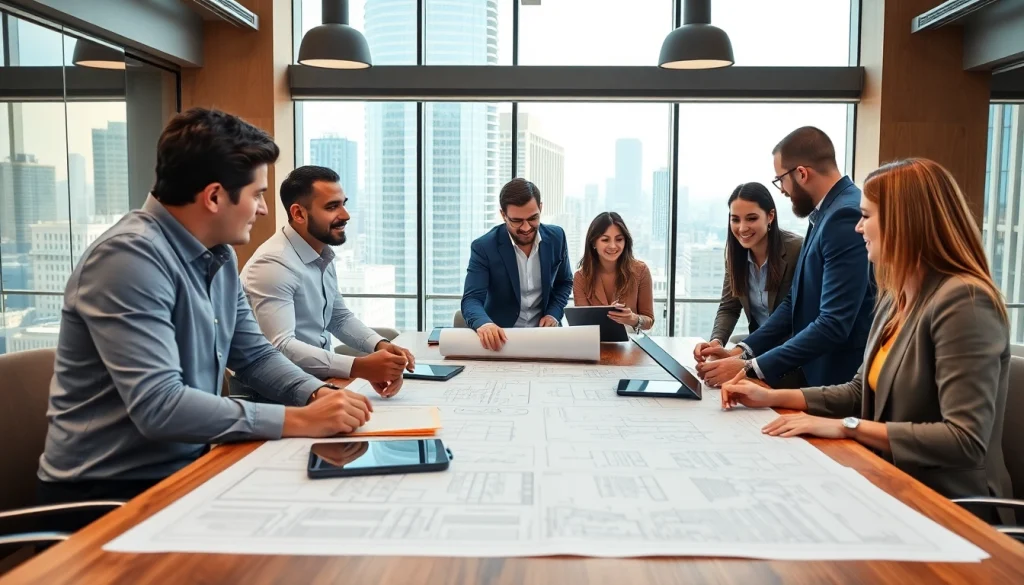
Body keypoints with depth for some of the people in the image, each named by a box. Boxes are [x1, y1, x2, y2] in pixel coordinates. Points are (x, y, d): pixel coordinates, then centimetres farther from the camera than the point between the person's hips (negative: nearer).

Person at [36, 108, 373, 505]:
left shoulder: (220, 255, 4)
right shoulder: (130, 256, -23)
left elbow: (255, 355, 10)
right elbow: (158, 406, -29)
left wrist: (318, 394, -9)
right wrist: (299, 420, -28)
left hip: (184, 468, 7)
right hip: (110, 491, -7)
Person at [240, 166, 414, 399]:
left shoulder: (323, 255, 9)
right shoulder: (274, 263, -19)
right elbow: (279, 347, -27)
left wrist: (380, 345, -2)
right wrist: (360, 367, -34)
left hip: (319, 381, 8)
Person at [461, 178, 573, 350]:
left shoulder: (556, 237, -3)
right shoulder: (484, 247, -14)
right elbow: (471, 299, -19)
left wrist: (554, 314, -5)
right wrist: (483, 323, -41)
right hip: (501, 336, -3)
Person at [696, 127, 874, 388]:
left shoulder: (846, 216, -20)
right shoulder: (827, 213, 11)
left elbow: (834, 324, -26)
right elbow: (796, 303, 11)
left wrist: (751, 368, -24)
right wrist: (740, 352, 1)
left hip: (842, 381, -8)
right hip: (816, 373, 8)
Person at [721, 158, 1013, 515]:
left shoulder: (962, 301, -20)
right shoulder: (895, 298, 7)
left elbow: (966, 441, -26)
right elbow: (861, 392, 14)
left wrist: (847, 427, -24)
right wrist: (773, 397, 3)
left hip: (948, 504, -7)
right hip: (895, 484, 7)